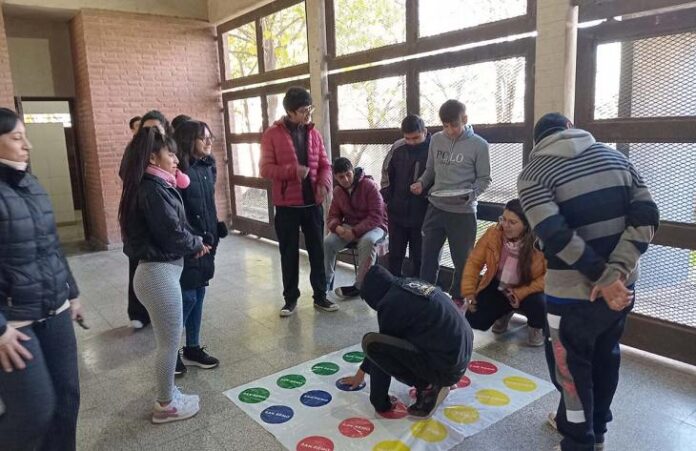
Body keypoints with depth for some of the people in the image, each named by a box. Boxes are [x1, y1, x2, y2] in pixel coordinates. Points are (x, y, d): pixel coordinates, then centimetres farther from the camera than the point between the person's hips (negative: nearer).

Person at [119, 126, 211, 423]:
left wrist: (193, 244, -3)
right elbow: (172, 234, -19)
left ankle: (167, 395, 35)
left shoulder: (152, 186, 12)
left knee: (167, 341, 21)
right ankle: (166, 405, 22)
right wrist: (197, 245, 0)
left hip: (158, 270, 10)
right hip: (160, 273, -10)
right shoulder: (154, 190, -19)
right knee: (169, 343, 5)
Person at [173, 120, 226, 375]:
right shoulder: (180, 170, -16)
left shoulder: (208, 167, 8)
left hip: (206, 243, 8)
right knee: (187, 297, -2)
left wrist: (215, 232, 11)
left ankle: (193, 348, 27)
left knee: (199, 295, 14)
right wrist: (194, 239, -17)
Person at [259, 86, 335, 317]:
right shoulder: (273, 134, -5)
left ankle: (320, 295, 22)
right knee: (289, 254, 7)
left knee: (318, 251, 9)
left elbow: (325, 164, 10)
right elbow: (265, 168, -9)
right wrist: (292, 171, -22)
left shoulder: (313, 133, 8)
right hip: (287, 205, -3)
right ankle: (290, 298, 21)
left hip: (313, 203, 3)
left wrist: (324, 184, -10)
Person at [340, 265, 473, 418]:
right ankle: (437, 382, 15)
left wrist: (380, 404, 7)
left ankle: (427, 387, -4)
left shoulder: (391, 303, -13)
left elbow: (381, 350, -5)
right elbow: (388, 341, 25)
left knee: (371, 342, -14)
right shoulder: (412, 285, 14)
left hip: (446, 366, -9)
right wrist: (362, 371, 33)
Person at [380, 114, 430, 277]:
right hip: (397, 212, 3)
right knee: (395, 255, 13)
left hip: (422, 214, -3)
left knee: (418, 257, 8)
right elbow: (386, 173, 10)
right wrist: (386, 199, 6)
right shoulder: (397, 148, -3)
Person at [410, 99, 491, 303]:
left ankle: (458, 300, 28)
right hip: (435, 208, 3)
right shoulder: (436, 139, 5)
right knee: (428, 256, 11)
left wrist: (468, 196, -21)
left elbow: (484, 179, -4)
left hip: (463, 212, -3)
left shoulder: (479, 145, -6)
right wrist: (421, 183, -6)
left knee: (462, 260, 9)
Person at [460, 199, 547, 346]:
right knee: (475, 321, -11)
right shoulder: (493, 233, -18)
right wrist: (468, 291, -16)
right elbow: (474, 261, -8)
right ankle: (505, 312, 25)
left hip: (527, 290, -2)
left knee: (539, 304, -35)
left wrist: (521, 294, -31)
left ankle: (535, 328, 6)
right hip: (497, 287, 3)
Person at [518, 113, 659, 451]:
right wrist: (616, 271, -12)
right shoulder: (615, 156, 7)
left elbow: (556, 236, -22)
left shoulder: (533, 173, -8)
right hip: (622, 285, 6)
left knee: (571, 366, 12)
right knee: (605, 356, 23)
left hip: (573, 290, -6)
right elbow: (647, 217, -4)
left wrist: (602, 280, -16)